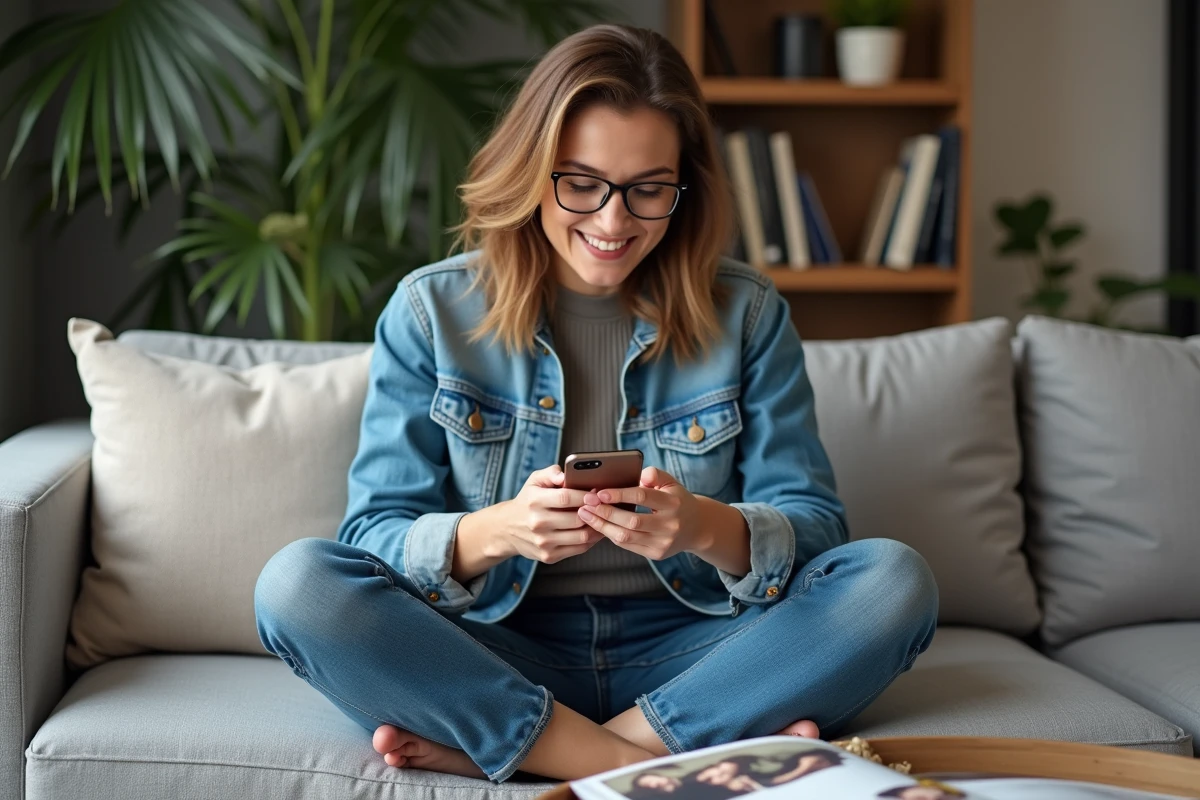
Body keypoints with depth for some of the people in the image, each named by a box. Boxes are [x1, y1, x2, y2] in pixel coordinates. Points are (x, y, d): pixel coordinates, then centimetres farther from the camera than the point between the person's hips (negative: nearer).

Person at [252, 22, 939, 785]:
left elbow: (812, 526, -2)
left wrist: (709, 528, -25)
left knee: (894, 581, -24)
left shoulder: (746, 314, 2)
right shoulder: (431, 311, 0)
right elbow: (374, 535, -4)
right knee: (297, 583, -26)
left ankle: (491, 744, -25)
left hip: (685, 649, 1)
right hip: (499, 651, -1)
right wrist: (495, 532, -27)